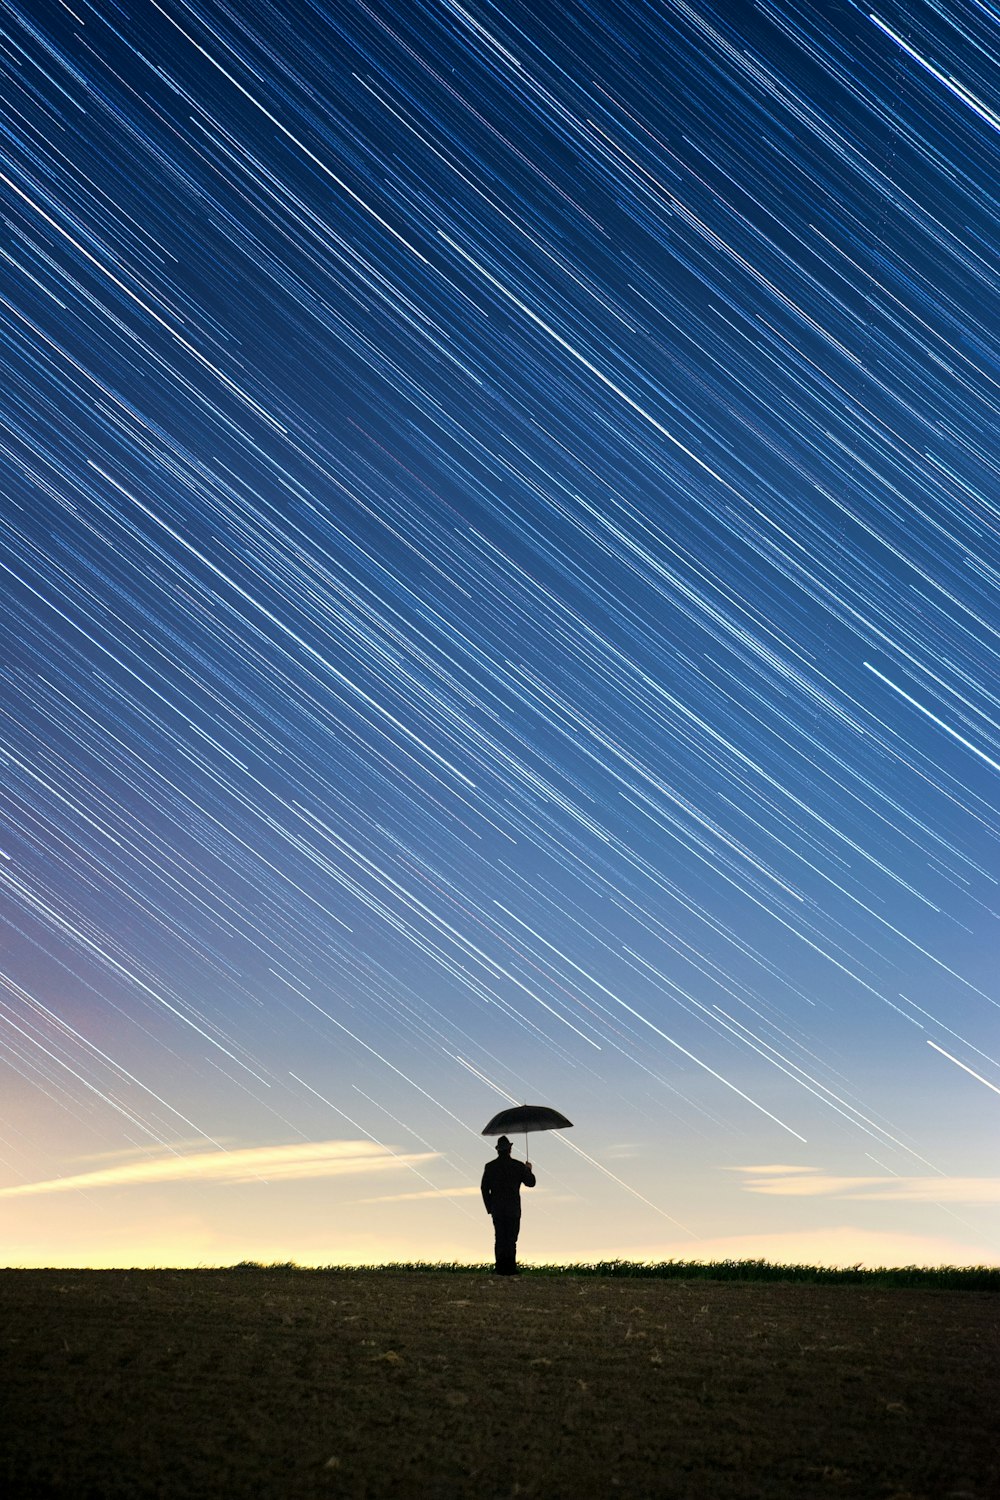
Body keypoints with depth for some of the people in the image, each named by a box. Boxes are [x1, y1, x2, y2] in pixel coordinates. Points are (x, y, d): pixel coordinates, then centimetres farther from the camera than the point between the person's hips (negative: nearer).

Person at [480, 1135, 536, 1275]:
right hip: (513, 1209, -2)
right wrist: (529, 1170, 21)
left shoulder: (490, 1166, 0)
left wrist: (489, 1207, 7)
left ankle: (501, 1269, 5)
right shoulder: (518, 1166, -4)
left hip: (497, 1209, 2)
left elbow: (484, 1188, -1)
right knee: (511, 1239, 1)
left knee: (500, 1239, 8)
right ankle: (510, 1269, -3)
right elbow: (530, 1183, 3)